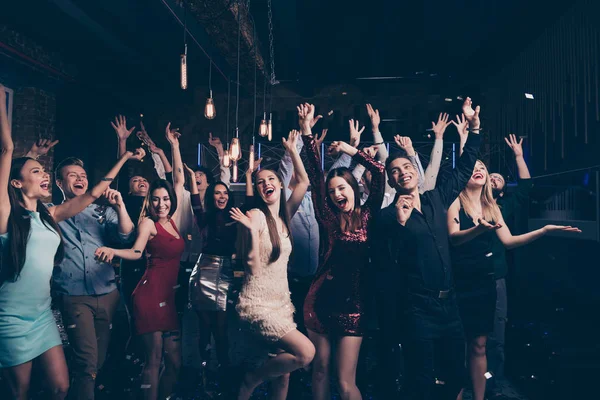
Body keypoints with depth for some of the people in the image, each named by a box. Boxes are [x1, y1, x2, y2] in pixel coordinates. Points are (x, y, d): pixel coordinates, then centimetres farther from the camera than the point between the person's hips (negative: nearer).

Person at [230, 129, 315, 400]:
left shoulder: (284, 215, 7)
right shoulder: (255, 215, -12)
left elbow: (304, 182, 0)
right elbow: (253, 268, -17)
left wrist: (292, 150, 2)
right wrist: (252, 231, -29)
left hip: (282, 302, 7)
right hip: (257, 304, -7)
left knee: (283, 373, 12)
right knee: (306, 352, -16)